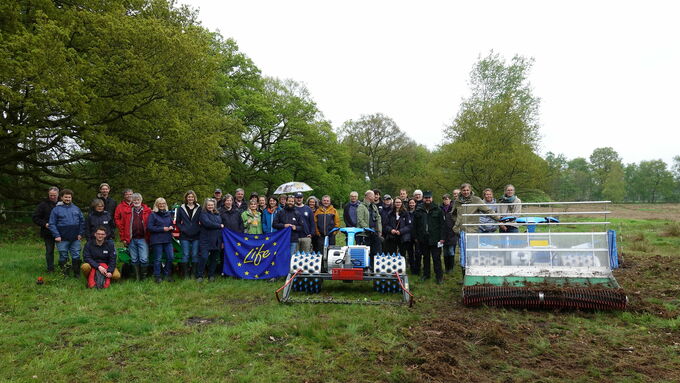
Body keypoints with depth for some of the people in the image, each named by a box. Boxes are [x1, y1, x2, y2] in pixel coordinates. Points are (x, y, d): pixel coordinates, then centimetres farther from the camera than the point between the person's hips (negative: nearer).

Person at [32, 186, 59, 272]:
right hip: (48, 232, -1)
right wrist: (44, 224, -13)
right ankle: (50, 269, 15)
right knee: (49, 251, 6)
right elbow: (35, 218, 0)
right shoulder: (43, 204, -3)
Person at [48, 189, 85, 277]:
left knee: (76, 256, 6)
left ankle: (76, 273, 15)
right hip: (62, 239, -2)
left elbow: (82, 222, 12)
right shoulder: (56, 209, -2)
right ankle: (64, 274, 17)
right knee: (63, 257, 7)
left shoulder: (76, 209, 8)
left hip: (75, 238, 2)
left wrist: (80, 233, 4)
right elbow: (52, 224, -4)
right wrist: (56, 235, -12)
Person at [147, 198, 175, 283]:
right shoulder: (153, 214, -1)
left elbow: (172, 225, 23)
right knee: (158, 259, -1)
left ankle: (167, 274, 18)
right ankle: (157, 276, 11)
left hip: (168, 239, 5)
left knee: (171, 257, 1)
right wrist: (162, 229, -14)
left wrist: (171, 227, -2)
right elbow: (149, 227, -9)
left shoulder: (168, 214, 16)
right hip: (157, 240, -5)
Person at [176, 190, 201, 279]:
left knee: (195, 255, 4)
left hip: (196, 236, 1)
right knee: (185, 255, 0)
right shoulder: (181, 209, 5)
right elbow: (177, 222, 8)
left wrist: (199, 229, -6)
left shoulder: (199, 208, 5)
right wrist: (182, 229, -6)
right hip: (185, 236, 0)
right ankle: (185, 274, 7)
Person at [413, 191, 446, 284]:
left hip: (435, 239, -3)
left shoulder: (437, 210, 0)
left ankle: (439, 276, 7)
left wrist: (442, 237, -7)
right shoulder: (418, 210, 7)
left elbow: (442, 224, -2)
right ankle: (426, 274, 25)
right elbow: (415, 225, 9)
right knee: (425, 257, 14)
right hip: (423, 239, 3)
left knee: (436, 258, -1)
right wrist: (416, 237, 5)